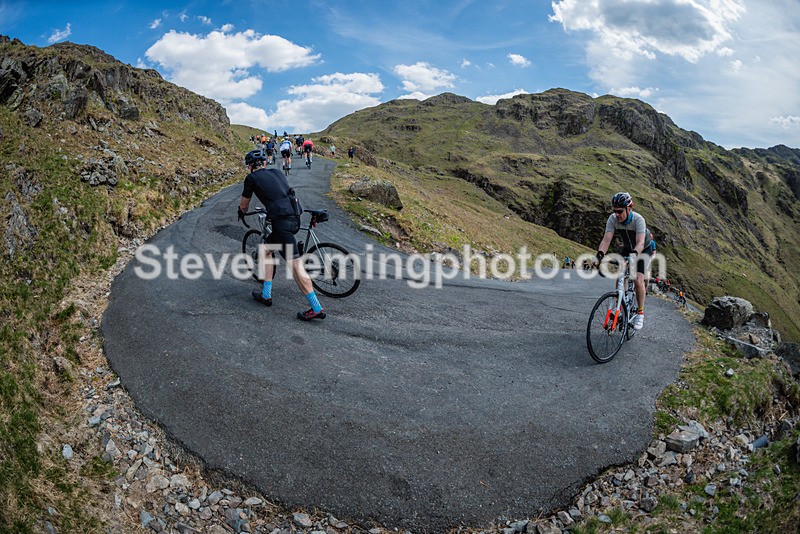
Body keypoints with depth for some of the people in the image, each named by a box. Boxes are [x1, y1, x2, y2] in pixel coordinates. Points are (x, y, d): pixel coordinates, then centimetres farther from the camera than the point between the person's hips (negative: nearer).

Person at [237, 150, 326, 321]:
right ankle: (266, 295, 26)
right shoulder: (276, 172, 23)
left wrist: (241, 213, 42)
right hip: (295, 216, 8)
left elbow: (244, 205, 19)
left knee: (294, 262, -10)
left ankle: (317, 308, -13)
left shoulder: (251, 178, 7)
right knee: (267, 249, 23)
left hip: (282, 220, -8)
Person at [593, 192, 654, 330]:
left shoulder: (638, 220, -34)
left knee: (638, 280, -20)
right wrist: (599, 255, -49)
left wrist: (634, 255, -66)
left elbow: (640, 243, -46)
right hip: (627, 249, 4)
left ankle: (640, 313, -4)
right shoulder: (613, 219, -23)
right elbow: (606, 239, -31)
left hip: (644, 250, -4)